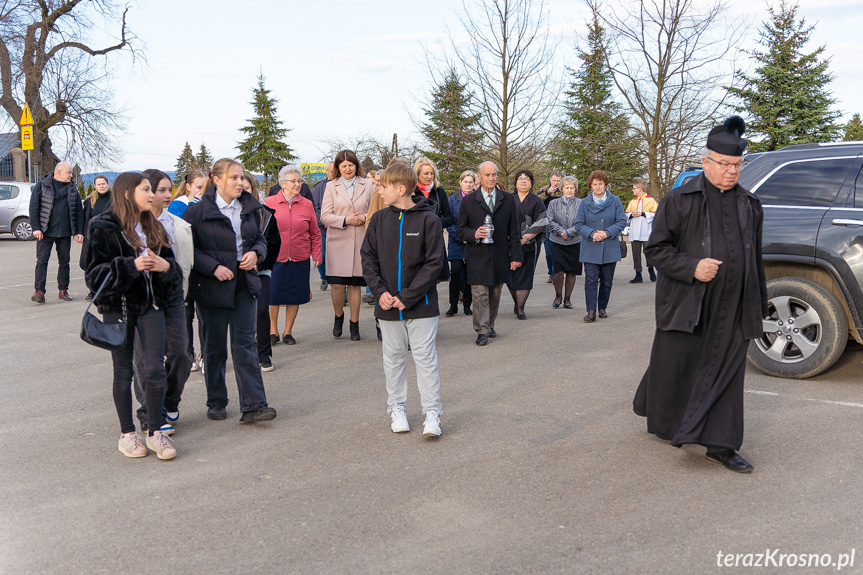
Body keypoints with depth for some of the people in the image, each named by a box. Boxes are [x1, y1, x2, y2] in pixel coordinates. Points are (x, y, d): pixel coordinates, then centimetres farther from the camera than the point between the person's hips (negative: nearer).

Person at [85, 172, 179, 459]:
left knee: (155, 369, -2)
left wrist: (166, 266, -10)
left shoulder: (154, 228, 11)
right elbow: (95, 274, -11)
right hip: (118, 308, -4)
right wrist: (131, 265, -23)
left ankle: (155, 432, 10)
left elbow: (171, 264, 13)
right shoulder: (104, 228, -7)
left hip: (151, 306, 4)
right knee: (123, 371, 7)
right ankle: (127, 433, 21)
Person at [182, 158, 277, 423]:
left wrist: (255, 252, -6)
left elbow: (260, 238, 16)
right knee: (215, 346, 9)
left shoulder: (250, 207, 7)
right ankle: (216, 403, 24)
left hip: (244, 284, 3)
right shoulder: (197, 211, -7)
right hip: (212, 287, -3)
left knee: (245, 344, -1)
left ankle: (253, 405, -1)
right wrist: (214, 267, -18)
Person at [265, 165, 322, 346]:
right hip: (274, 258, -1)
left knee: (295, 296, 7)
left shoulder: (307, 205, 5)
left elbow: (315, 234, 9)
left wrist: (316, 255, 4)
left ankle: (288, 331, 22)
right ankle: (273, 331, 20)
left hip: (299, 259, 2)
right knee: (272, 295, 2)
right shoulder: (269, 203, 0)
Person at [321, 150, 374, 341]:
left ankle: (354, 324, 17)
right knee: (336, 285, -7)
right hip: (338, 241, 0)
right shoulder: (331, 186, 8)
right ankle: (338, 317, 20)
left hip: (360, 241, 1)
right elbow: (325, 216, 2)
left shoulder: (367, 185, 10)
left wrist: (365, 218, -8)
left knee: (355, 284, 4)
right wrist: (346, 220, -13)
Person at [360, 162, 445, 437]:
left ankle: (432, 414, 9)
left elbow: (434, 262, -11)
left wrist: (407, 296, -15)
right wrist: (380, 291, -9)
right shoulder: (380, 219, 4)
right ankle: (397, 409, 26)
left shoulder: (428, 219, -8)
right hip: (388, 305, 4)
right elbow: (368, 257, 6)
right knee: (393, 358, 13)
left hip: (421, 304, -4)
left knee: (426, 358, 1)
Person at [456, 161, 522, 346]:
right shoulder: (468, 201, 2)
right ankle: (482, 331, 1)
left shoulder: (508, 200, 7)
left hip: (500, 257, 2)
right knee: (480, 295, -5)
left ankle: (489, 325, 27)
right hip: (477, 256, -2)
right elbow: (460, 229, 3)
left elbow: (513, 230, 7)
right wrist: (474, 234, -18)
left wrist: (516, 256, 3)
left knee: (495, 295, 11)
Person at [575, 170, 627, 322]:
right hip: (590, 249, -1)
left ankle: (602, 308, 22)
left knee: (607, 281, 9)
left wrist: (607, 233, -14)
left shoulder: (615, 201, 4)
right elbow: (579, 225, 2)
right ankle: (591, 311, -6)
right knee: (591, 280, -7)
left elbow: (622, 221, 0)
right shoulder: (584, 203, 4)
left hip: (610, 248, 1)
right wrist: (592, 234, -16)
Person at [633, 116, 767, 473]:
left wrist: (759, 305, 16)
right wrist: (691, 267, -20)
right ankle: (661, 421, 32)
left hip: (732, 310, 4)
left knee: (725, 375, 4)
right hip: (686, 305, -4)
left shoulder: (749, 205, 11)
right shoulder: (679, 200, -4)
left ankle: (720, 445, 12)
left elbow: (755, 259, 17)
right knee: (674, 369, 7)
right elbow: (656, 248, -5)